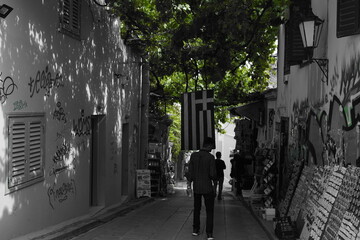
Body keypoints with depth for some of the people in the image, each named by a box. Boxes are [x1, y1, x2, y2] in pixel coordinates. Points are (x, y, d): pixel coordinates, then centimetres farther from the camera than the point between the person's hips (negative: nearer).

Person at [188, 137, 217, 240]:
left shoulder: (193, 155, -3)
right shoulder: (210, 157, -15)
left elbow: (190, 172, 1)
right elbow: (212, 174, -16)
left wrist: (190, 182, 14)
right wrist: (214, 178, 6)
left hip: (196, 187, 4)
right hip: (207, 187, -4)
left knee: (197, 209, 21)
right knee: (209, 211, 4)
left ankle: (195, 229, 24)